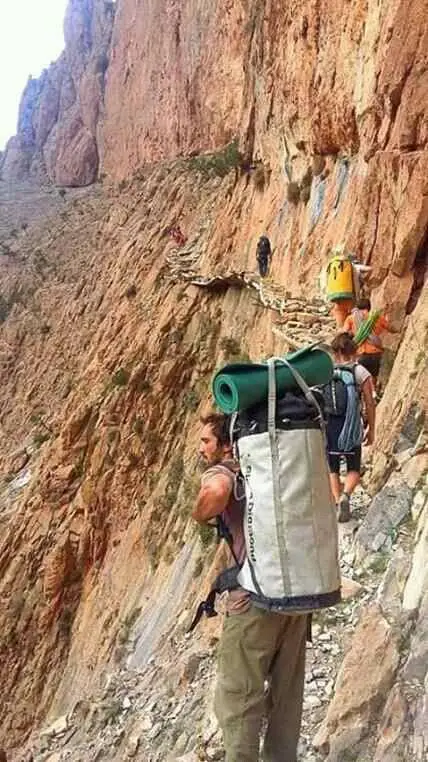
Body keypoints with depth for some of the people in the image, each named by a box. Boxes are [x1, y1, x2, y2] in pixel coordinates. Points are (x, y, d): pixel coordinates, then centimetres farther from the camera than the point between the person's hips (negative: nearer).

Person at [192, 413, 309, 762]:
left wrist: (201, 515, -10)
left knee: (239, 696, 7)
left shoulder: (221, 471, -6)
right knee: (287, 691, 18)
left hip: (256, 596, -7)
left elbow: (218, 492, -30)